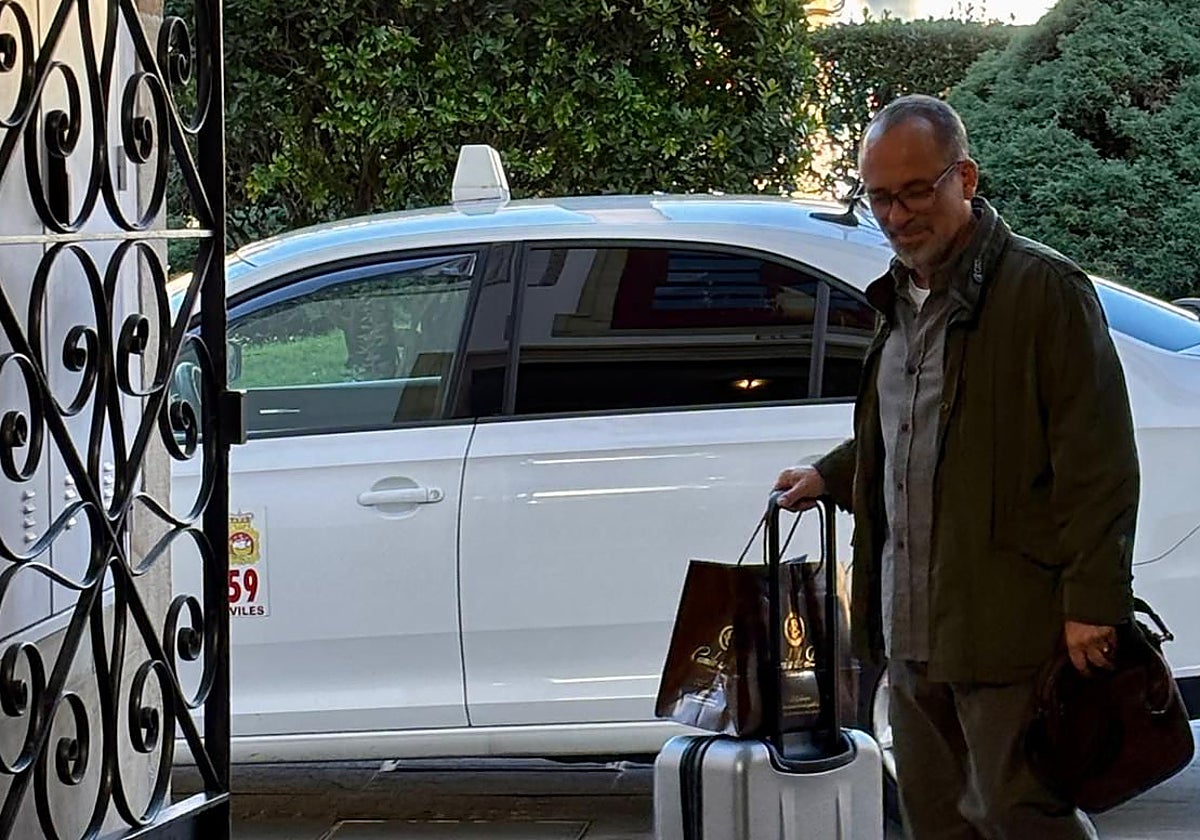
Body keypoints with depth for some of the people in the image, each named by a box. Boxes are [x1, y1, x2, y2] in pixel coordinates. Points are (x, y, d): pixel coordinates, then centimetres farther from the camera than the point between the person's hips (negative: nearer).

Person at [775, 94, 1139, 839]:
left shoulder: (1043, 288, -10)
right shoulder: (901, 300, 15)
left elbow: (1098, 461, -15)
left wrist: (1092, 603, -18)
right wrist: (830, 476, 24)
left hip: (1005, 626, -8)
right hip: (912, 623, 8)